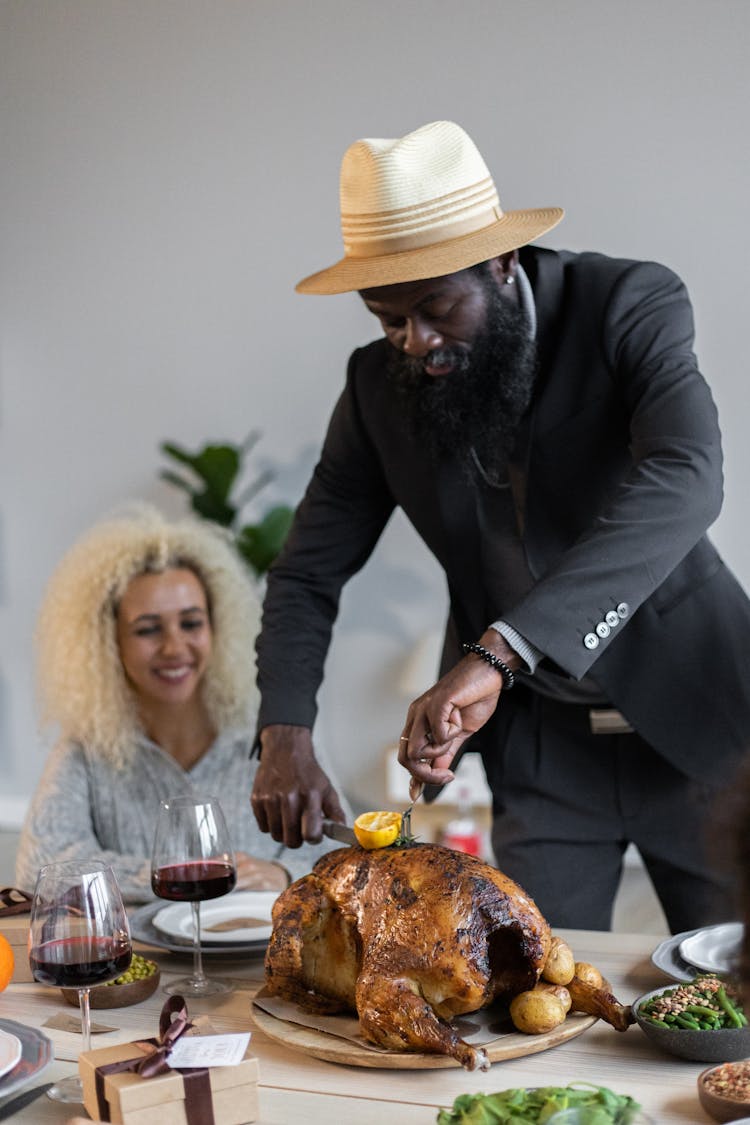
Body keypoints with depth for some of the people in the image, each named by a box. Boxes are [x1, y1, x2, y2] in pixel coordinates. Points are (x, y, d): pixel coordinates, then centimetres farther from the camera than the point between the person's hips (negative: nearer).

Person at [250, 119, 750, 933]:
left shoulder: (632, 305, -17)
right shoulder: (379, 384, -5)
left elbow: (684, 481, -35)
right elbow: (308, 574, 0)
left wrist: (496, 654, -45)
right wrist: (284, 735, -19)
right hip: (536, 746, 3)